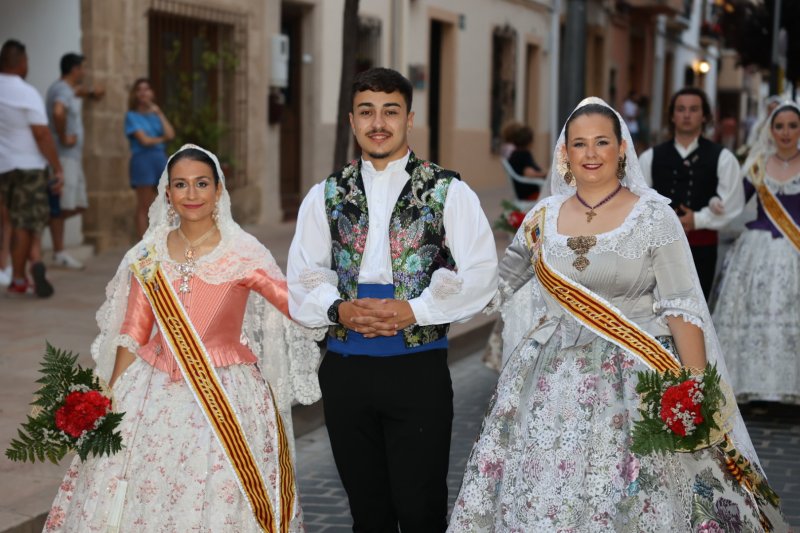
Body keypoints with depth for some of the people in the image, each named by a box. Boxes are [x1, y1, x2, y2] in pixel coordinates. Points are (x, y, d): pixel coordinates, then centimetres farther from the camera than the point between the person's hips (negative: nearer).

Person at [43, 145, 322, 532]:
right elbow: (132, 335, 7)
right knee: (141, 499, 6)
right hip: (157, 396, 3)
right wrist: (111, 399, 5)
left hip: (225, 396, -3)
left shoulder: (243, 253, -5)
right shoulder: (149, 256, 4)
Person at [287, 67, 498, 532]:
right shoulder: (326, 196, 9)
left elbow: (479, 275, -7)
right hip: (345, 368, 3)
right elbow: (304, 277, 5)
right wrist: (339, 309, -13)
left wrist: (414, 310, -16)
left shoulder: (448, 192, 0)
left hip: (419, 369, -3)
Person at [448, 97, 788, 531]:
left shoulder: (654, 216, -5)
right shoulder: (542, 217, 7)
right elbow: (496, 283, 20)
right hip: (552, 386, 4)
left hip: (632, 385, -3)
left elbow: (682, 309, -7)